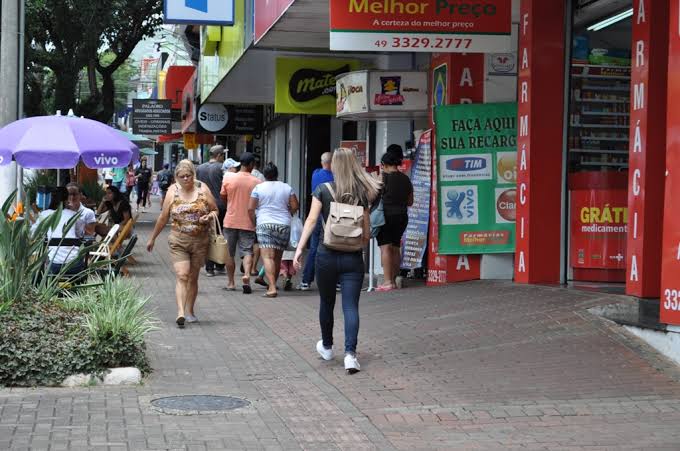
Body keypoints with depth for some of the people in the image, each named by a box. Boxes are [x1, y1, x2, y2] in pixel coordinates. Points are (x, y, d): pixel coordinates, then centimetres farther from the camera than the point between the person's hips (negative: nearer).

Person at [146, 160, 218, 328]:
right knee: (181, 276, -14)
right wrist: (152, 238, 12)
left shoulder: (202, 189, 2)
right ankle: (181, 312, -21)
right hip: (178, 241, -1)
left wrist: (209, 216, -15)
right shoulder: (173, 191, 1)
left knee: (193, 277, 10)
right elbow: (163, 217, 8)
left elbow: (215, 210, 8)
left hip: (200, 241, 1)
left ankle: (189, 311, 23)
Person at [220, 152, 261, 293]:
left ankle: (231, 282, 15)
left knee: (229, 253, 12)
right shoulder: (257, 182, -7)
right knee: (247, 251, 3)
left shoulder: (228, 179, -4)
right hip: (248, 222, -1)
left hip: (230, 221, 1)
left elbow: (223, 198, 7)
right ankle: (247, 275, -21)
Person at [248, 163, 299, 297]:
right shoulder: (287, 188, 8)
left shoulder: (258, 188, 1)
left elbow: (250, 208, -3)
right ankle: (272, 284, 25)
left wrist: (254, 221, 11)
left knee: (267, 257, -12)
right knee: (277, 258, 14)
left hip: (265, 224, -3)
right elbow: (295, 206, 6)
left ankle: (272, 287, -25)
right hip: (284, 225, 4)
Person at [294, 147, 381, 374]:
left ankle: (327, 347, 36)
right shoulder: (362, 193, 3)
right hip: (353, 257, 0)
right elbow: (366, 231, 4)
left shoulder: (323, 190, -3)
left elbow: (311, 220, -10)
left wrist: (300, 248, -11)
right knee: (351, 306, -2)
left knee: (327, 303, 19)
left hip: (327, 254, 0)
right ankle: (350, 353, -19)